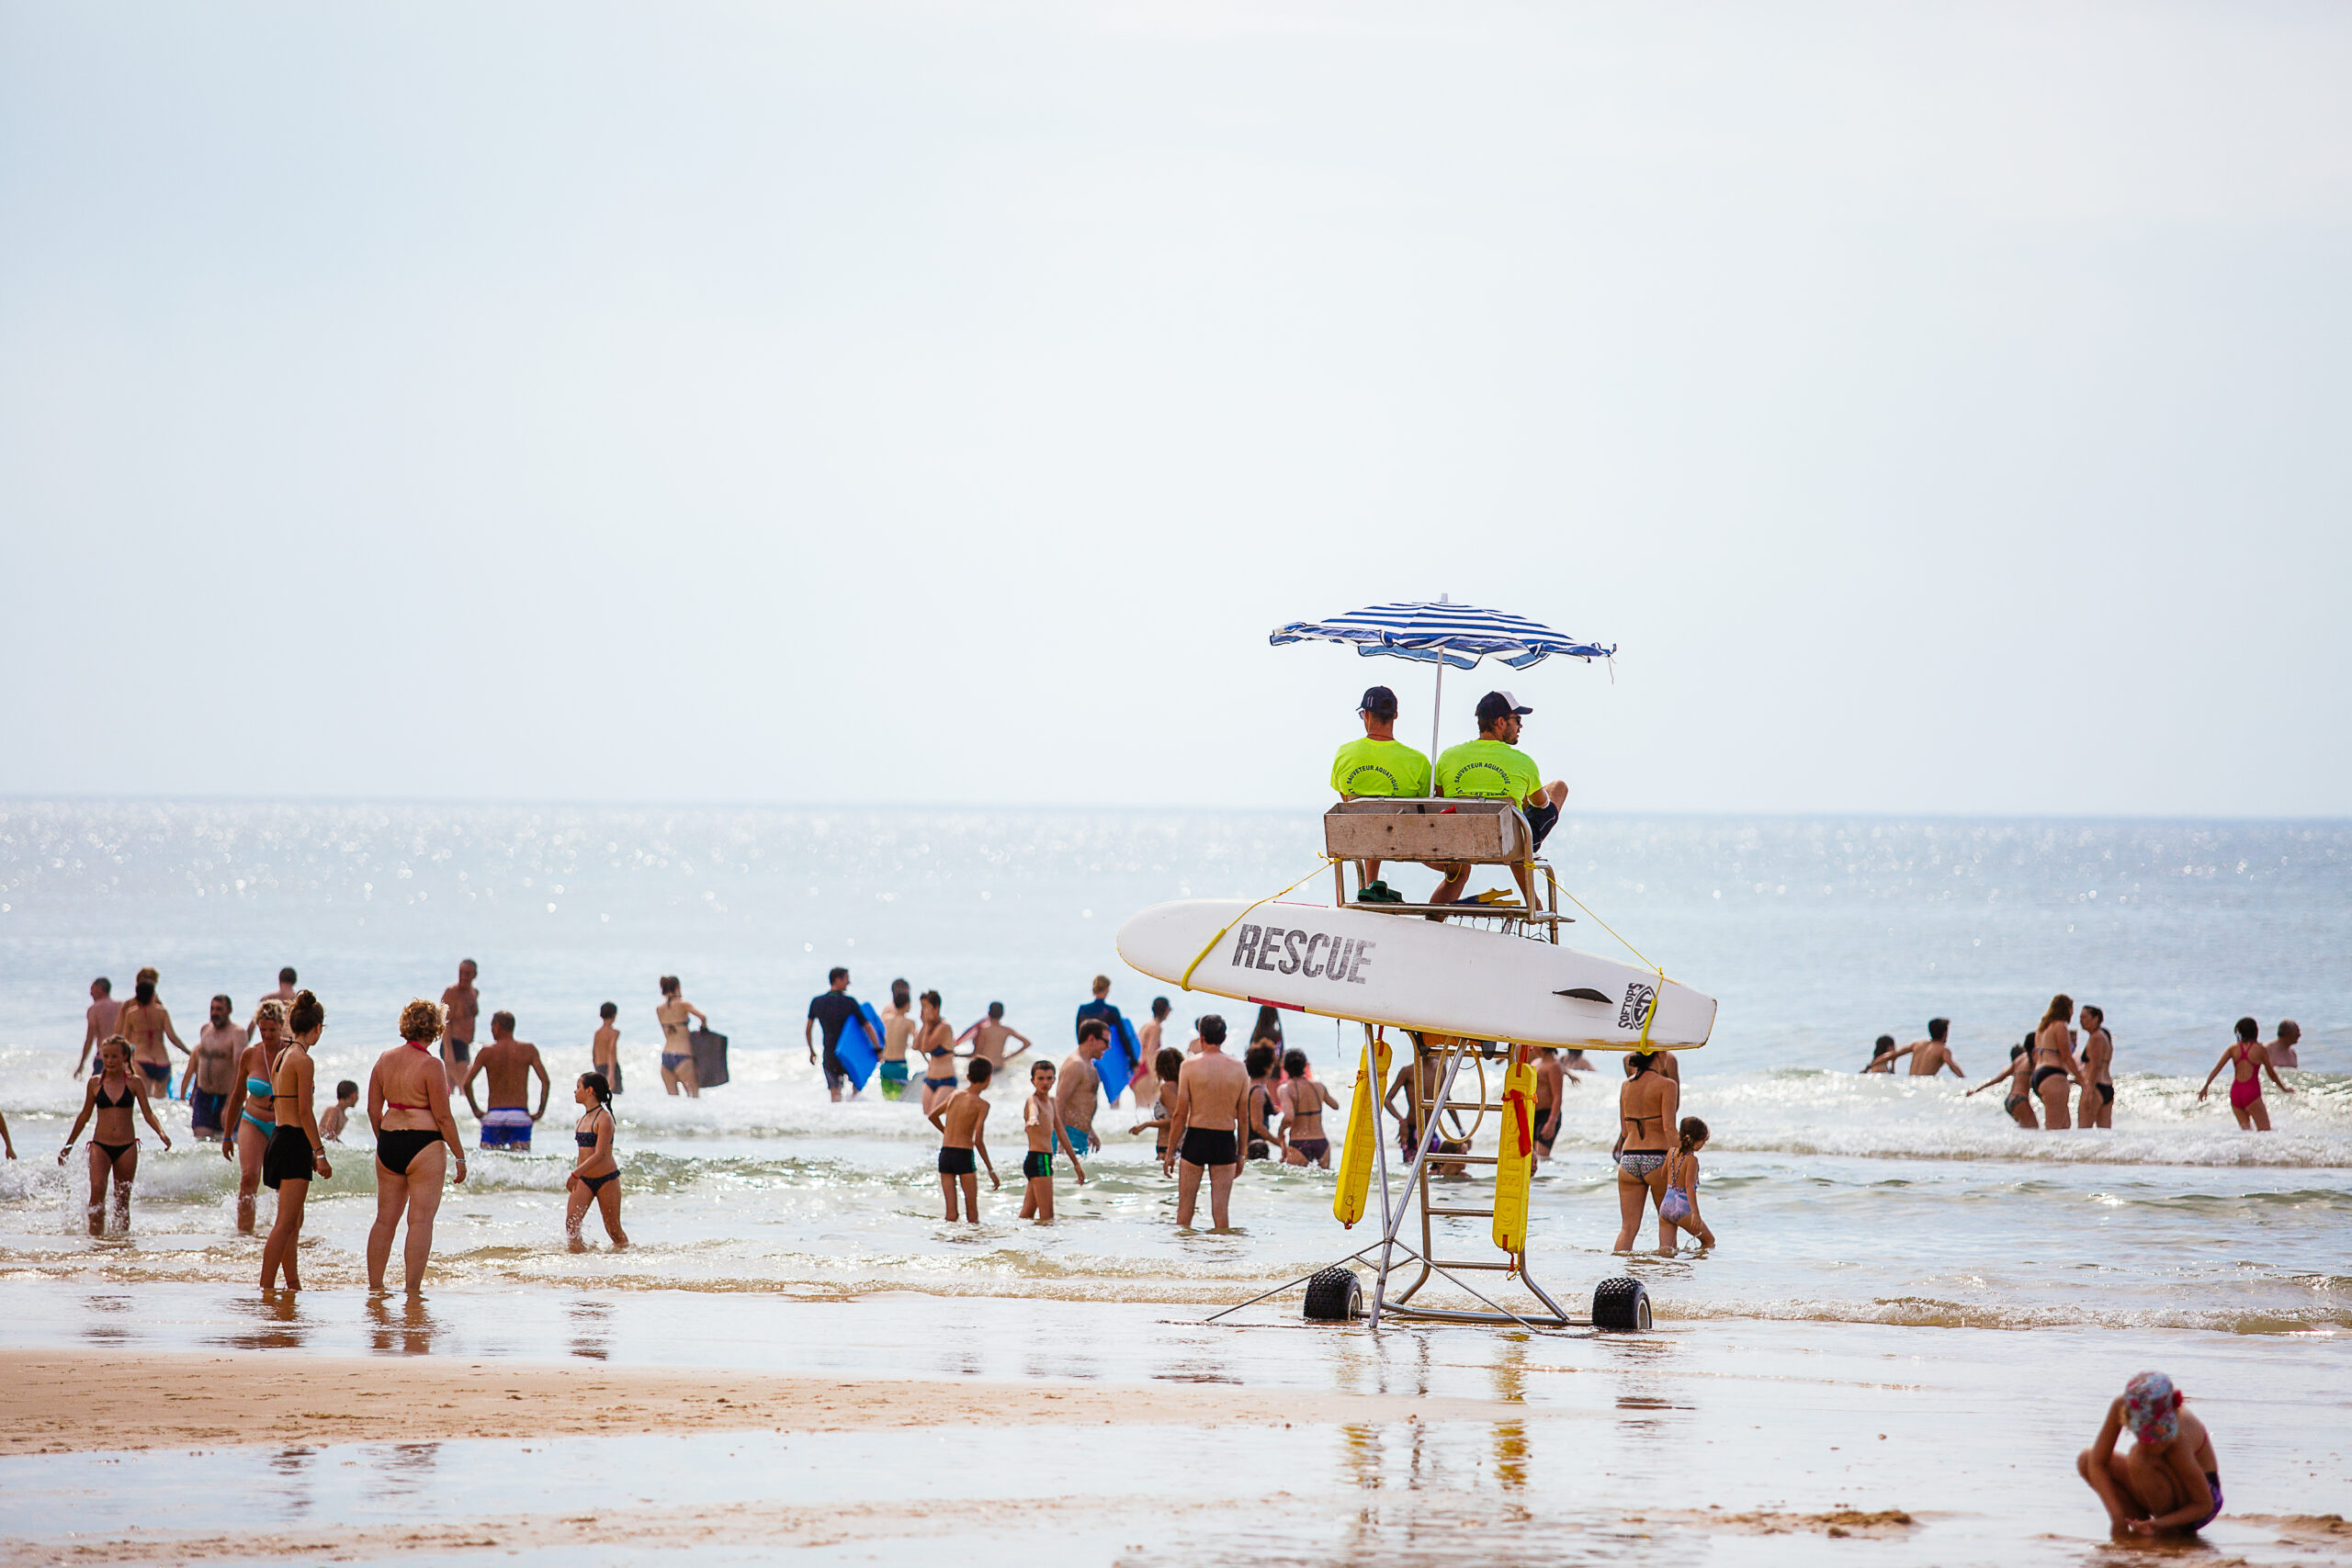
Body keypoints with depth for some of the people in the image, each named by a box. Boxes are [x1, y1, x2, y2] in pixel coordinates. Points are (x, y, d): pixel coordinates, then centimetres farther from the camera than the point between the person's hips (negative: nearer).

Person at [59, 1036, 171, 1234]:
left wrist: (161, 1133, -19)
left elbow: (148, 1113, 0)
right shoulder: (95, 1083, 5)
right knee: (97, 1189, -21)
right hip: (100, 1145, 0)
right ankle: (96, 1235, -19)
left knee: (122, 1200, 4)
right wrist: (69, 1145, 20)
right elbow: (85, 1116, 15)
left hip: (127, 1146, 0)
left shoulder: (134, 1082, 1)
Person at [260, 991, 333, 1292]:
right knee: (285, 1224, -9)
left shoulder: (282, 1056, 13)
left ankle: (293, 1285, 19)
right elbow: (305, 1112, -16)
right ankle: (266, 1288, -13)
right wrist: (320, 1153, -13)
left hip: (279, 1139, 9)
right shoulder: (303, 1060, -13)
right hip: (294, 1142, -9)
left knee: (293, 1222, 15)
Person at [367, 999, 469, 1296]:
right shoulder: (431, 1066, -12)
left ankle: (374, 1285, 15)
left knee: (385, 1218, 13)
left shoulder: (385, 1060, 6)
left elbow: (374, 1110, 11)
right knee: (421, 1220, -2)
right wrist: (459, 1156, -4)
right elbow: (443, 1117, -12)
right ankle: (413, 1290, -3)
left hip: (389, 1144, 6)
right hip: (424, 1145, -6)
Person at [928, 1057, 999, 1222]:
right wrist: (991, 1170, -9)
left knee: (951, 1213, 4)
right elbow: (978, 1140, -14)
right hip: (964, 1155, -5)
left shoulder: (955, 1095, 8)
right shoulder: (981, 1105, -8)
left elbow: (932, 1115, 23)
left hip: (945, 1154, 5)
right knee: (972, 1209, 3)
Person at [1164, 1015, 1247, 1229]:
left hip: (1196, 1138, -2)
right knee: (1221, 1208, 4)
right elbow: (1243, 1117, 5)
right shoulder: (1238, 1069, 1)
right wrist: (1241, 1154, 14)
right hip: (1225, 1140, 2)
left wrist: (1170, 1152, 1)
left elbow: (1180, 1114, -5)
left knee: (1185, 1205, 8)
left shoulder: (1190, 1066, -6)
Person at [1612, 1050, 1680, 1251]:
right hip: (1657, 1158, -4)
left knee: (1628, 1227, 2)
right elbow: (1669, 1126, -15)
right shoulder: (1667, 1085, -6)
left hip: (1628, 1159, 4)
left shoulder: (1626, 1086, 11)